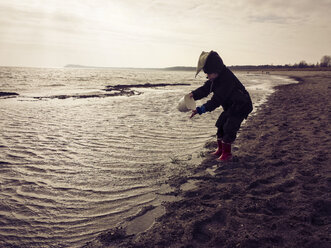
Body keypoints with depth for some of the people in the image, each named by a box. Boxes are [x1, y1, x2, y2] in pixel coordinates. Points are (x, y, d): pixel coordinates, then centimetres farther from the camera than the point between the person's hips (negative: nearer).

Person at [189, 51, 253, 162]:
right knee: (221, 125, 11)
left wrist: (201, 109, -39)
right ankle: (220, 149, 24)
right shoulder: (215, 78, -3)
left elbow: (217, 99, -35)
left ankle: (227, 153, 0)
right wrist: (193, 95, -20)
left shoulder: (227, 79, -33)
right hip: (230, 107, 10)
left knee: (229, 128, -13)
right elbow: (205, 88, 0)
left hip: (241, 106, -10)